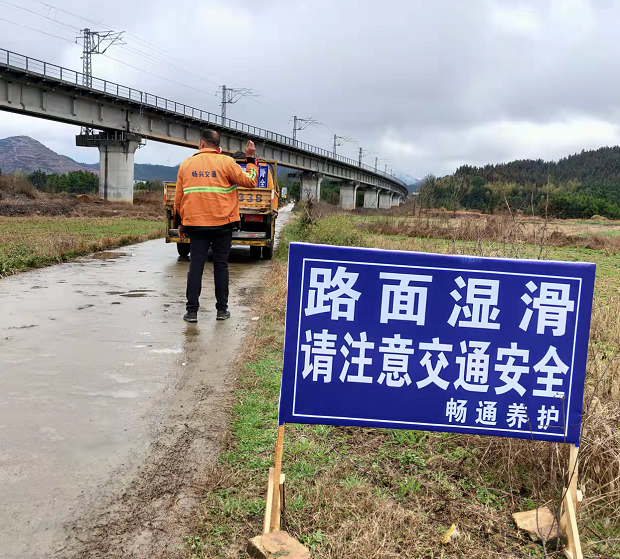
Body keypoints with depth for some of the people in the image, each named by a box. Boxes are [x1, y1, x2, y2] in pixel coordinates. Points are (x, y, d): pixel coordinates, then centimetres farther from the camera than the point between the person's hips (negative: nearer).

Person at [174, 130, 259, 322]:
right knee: (221, 265, 7)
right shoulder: (226, 162, -4)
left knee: (196, 265, 4)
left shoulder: (186, 164, 6)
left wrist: (182, 222, 22)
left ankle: (192, 311, 2)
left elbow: (179, 198, 11)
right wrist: (251, 160, 13)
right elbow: (250, 181, 1)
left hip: (196, 223, 2)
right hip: (222, 223, -1)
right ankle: (222, 309, 11)